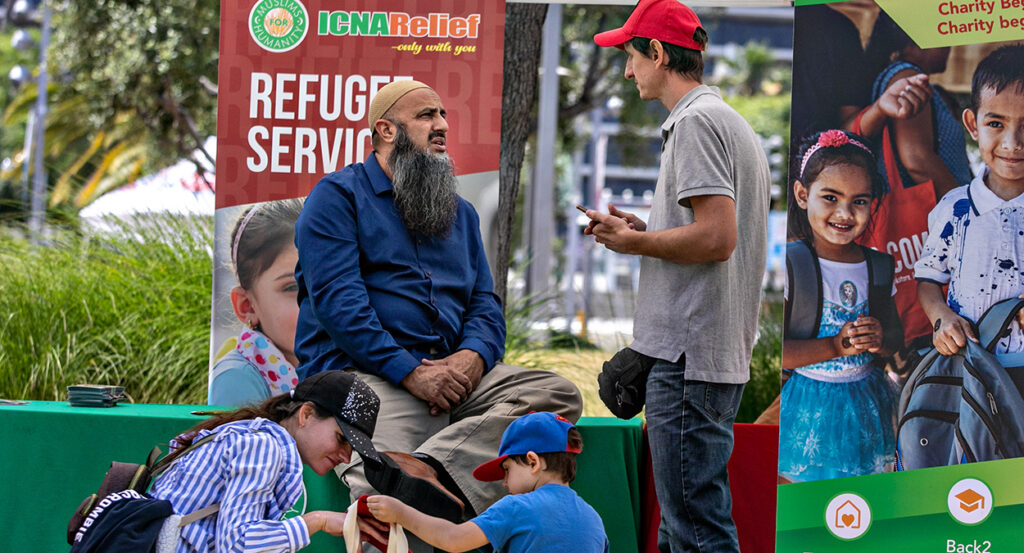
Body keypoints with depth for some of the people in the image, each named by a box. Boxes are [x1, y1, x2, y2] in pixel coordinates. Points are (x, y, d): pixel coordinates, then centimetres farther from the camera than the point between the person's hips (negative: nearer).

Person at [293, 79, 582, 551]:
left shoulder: (459, 212, 27)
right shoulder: (338, 197, 7)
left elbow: (484, 304, 20)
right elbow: (337, 300, -7)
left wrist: (472, 357, -5)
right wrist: (411, 373, -16)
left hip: (452, 375, 6)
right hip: (363, 374, -6)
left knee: (557, 394, -24)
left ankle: (430, 468, -42)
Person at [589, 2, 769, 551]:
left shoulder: (695, 122, -12)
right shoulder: (732, 123, 20)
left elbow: (717, 237, -21)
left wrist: (635, 243, -9)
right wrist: (641, 227, 16)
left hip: (689, 360, -11)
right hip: (723, 357, 11)